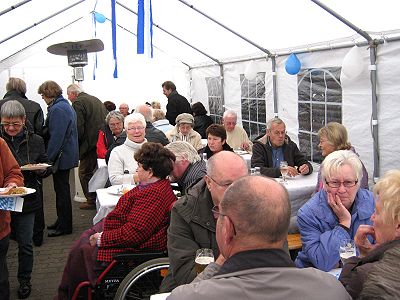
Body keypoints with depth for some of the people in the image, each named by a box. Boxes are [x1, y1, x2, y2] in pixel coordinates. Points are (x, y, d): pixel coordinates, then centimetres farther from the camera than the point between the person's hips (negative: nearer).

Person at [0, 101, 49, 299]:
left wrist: (40, 169, -11)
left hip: (27, 199, 0)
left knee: (25, 244, 7)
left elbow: (45, 167, 12)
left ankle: (24, 281, 26)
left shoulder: (35, 141, 2)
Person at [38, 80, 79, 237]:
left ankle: (64, 226, 7)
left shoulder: (57, 109, -19)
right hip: (67, 155, 10)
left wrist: (49, 158, -18)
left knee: (62, 191, -2)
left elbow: (56, 137, -23)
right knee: (62, 190, 17)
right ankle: (62, 221, 28)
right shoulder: (66, 105, 14)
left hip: (61, 157, -10)